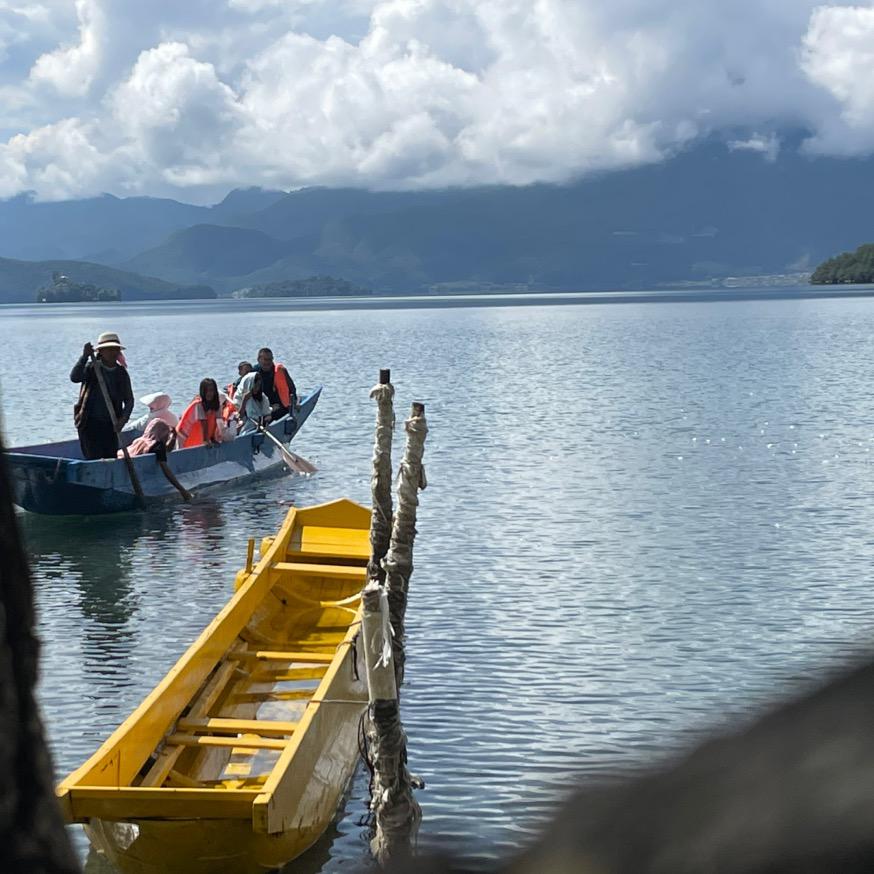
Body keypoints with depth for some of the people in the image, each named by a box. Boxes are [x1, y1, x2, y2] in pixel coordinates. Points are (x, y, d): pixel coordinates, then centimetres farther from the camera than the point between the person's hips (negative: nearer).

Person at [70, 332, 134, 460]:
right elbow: (74, 377, -20)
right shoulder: (91, 368, -1)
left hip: (110, 425, 3)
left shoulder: (122, 373, 7)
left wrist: (123, 419, -12)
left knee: (111, 459, 2)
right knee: (95, 460, -11)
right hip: (89, 423, -3)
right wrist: (85, 356, -24)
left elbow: (129, 400, 4)